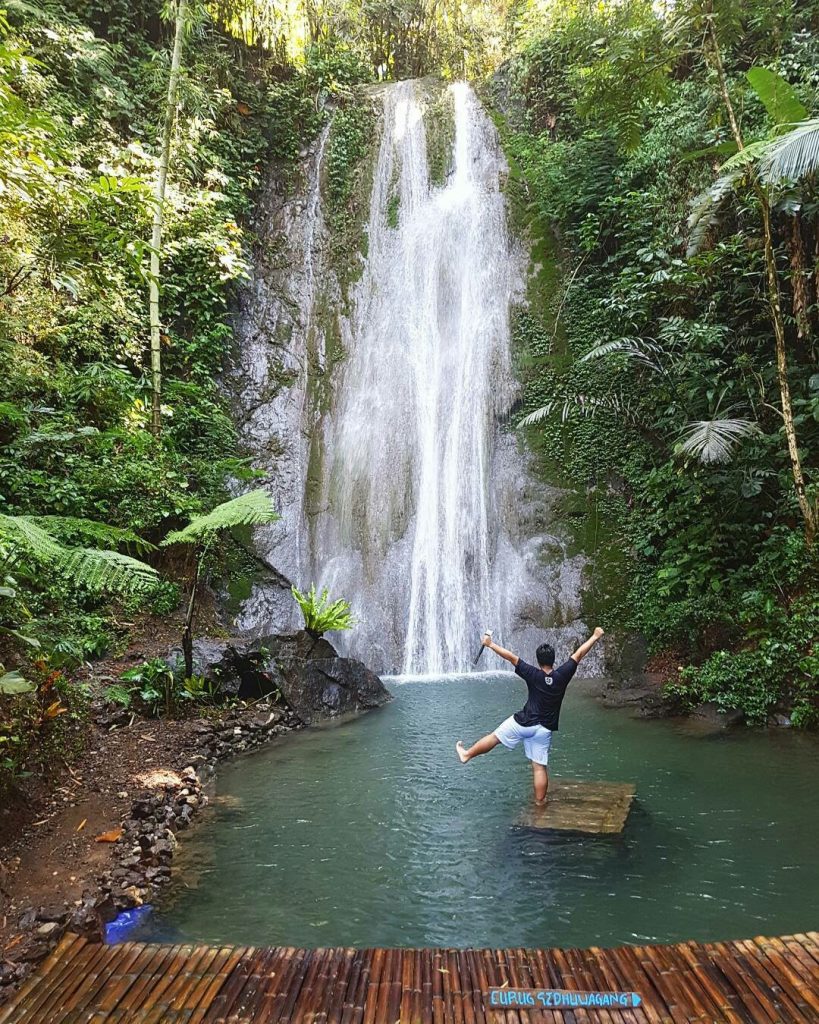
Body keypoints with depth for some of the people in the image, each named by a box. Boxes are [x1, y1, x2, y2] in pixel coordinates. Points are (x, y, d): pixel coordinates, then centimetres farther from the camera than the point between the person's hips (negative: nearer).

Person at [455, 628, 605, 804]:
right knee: (540, 767, 7)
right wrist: (595, 636, 8)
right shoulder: (562, 675, -8)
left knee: (494, 737, 16)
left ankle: (467, 754, 30)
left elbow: (511, 657, -10)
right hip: (544, 730, 2)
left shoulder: (533, 675, -12)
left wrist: (490, 644, -3)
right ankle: (539, 802, 11)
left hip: (524, 723, -2)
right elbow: (579, 654, -1)